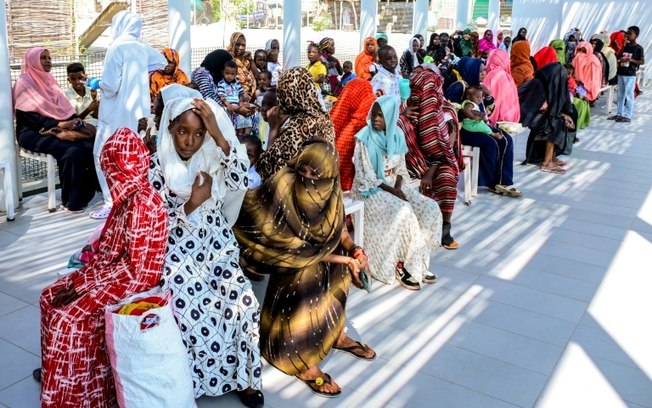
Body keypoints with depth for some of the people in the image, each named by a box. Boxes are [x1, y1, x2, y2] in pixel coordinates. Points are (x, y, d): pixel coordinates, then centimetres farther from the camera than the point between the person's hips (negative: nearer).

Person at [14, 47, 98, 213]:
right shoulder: (24, 83, -6)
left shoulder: (49, 80, 17)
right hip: (33, 133, -6)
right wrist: (59, 125, -23)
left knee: (90, 145, -21)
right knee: (71, 151, -32)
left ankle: (87, 192, -13)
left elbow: (65, 108, 14)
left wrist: (75, 121, -7)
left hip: (58, 129, 7)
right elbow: (30, 117, -15)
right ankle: (71, 202, -23)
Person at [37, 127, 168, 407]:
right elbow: (111, 248, 9)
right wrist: (80, 279, 1)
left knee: (68, 317, -17)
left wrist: (84, 284, -17)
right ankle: (56, 371, 27)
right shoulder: (129, 196, 3)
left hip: (132, 281, -10)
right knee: (50, 298, 11)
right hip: (116, 270, 10)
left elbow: (137, 270, -25)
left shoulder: (142, 204, -26)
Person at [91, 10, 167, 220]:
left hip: (116, 112, -7)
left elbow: (110, 85, -20)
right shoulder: (142, 48, 5)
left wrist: (98, 84, 2)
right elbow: (162, 62, 26)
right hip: (133, 109, 7)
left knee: (104, 154, 1)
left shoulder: (117, 47, -16)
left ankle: (113, 204, 0)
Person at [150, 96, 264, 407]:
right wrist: (193, 203, -21)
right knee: (192, 311, -23)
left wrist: (219, 135, -21)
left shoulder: (213, 157, 3)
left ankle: (241, 375, 4)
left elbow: (241, 182, -16)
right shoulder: (156, 166, -5)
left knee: (242, 301, -17)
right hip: (179, 255, -2)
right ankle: (191, 380, 3)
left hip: (217, 247, 3)